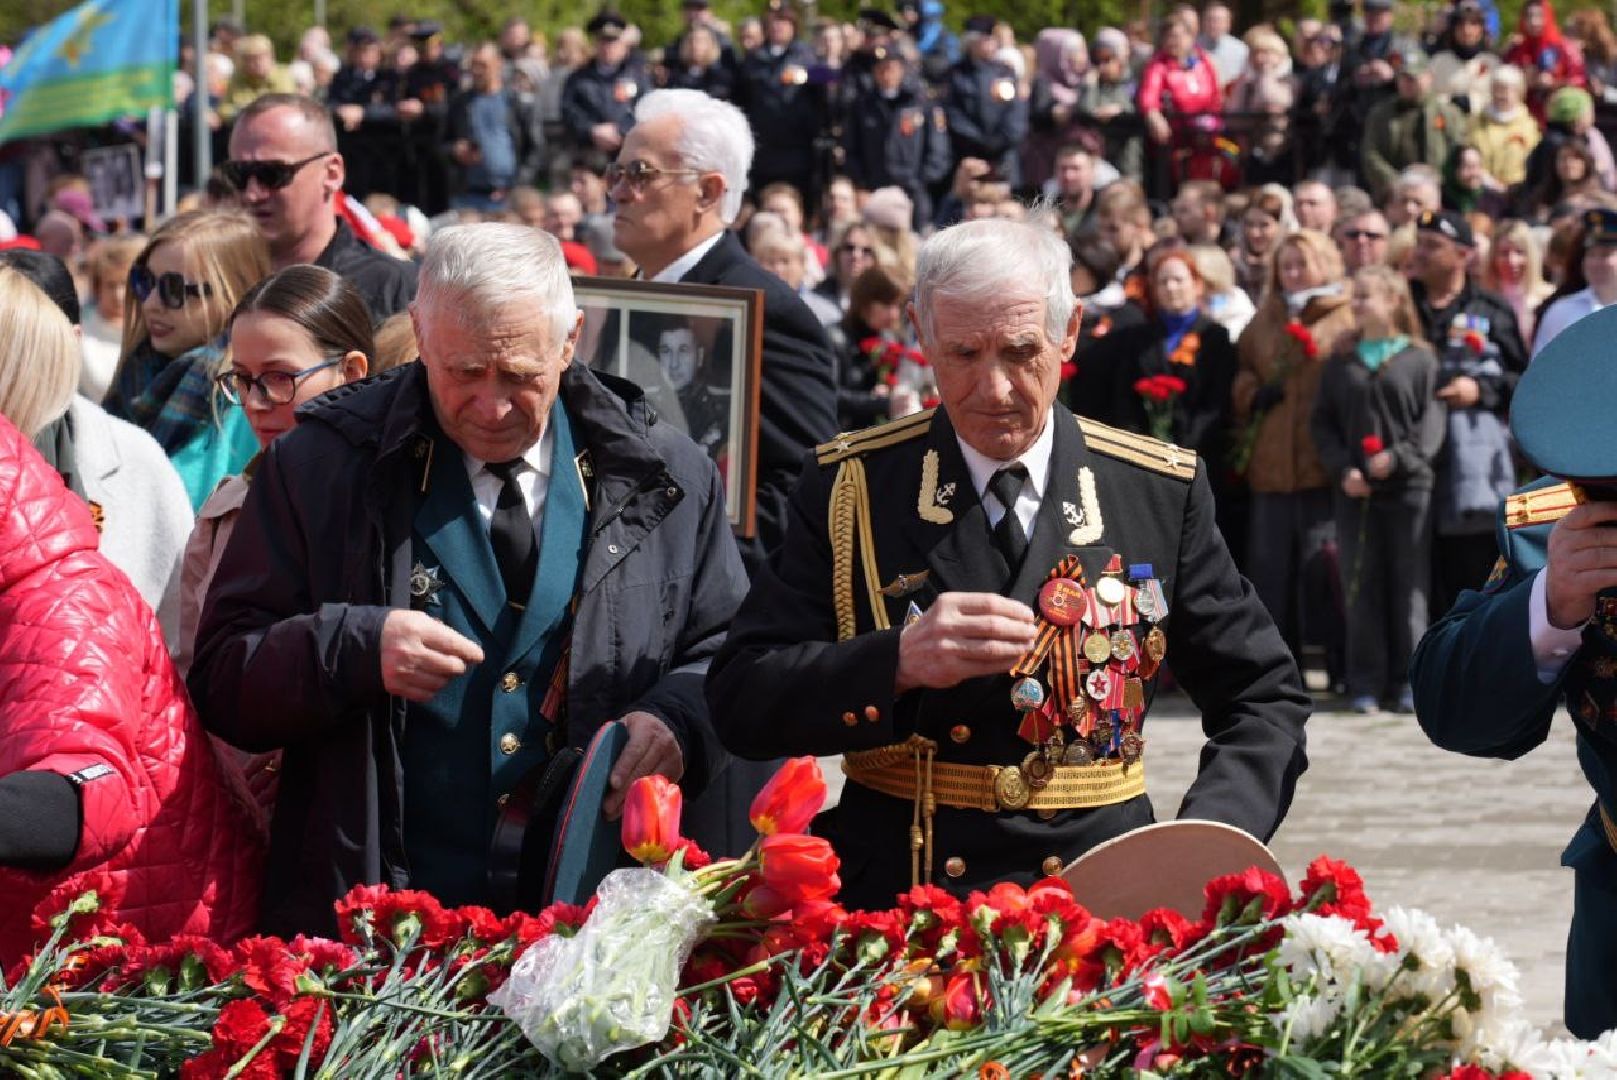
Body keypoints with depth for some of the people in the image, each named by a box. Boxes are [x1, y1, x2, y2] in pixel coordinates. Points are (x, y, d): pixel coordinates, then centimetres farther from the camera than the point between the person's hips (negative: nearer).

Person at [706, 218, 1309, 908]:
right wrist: (897, 663, -18)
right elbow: (739, 701, 0)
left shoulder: (1163, 491, 8)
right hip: (895, 897, -2)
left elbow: (1264, 699, 13)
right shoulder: (849, 487, 6)